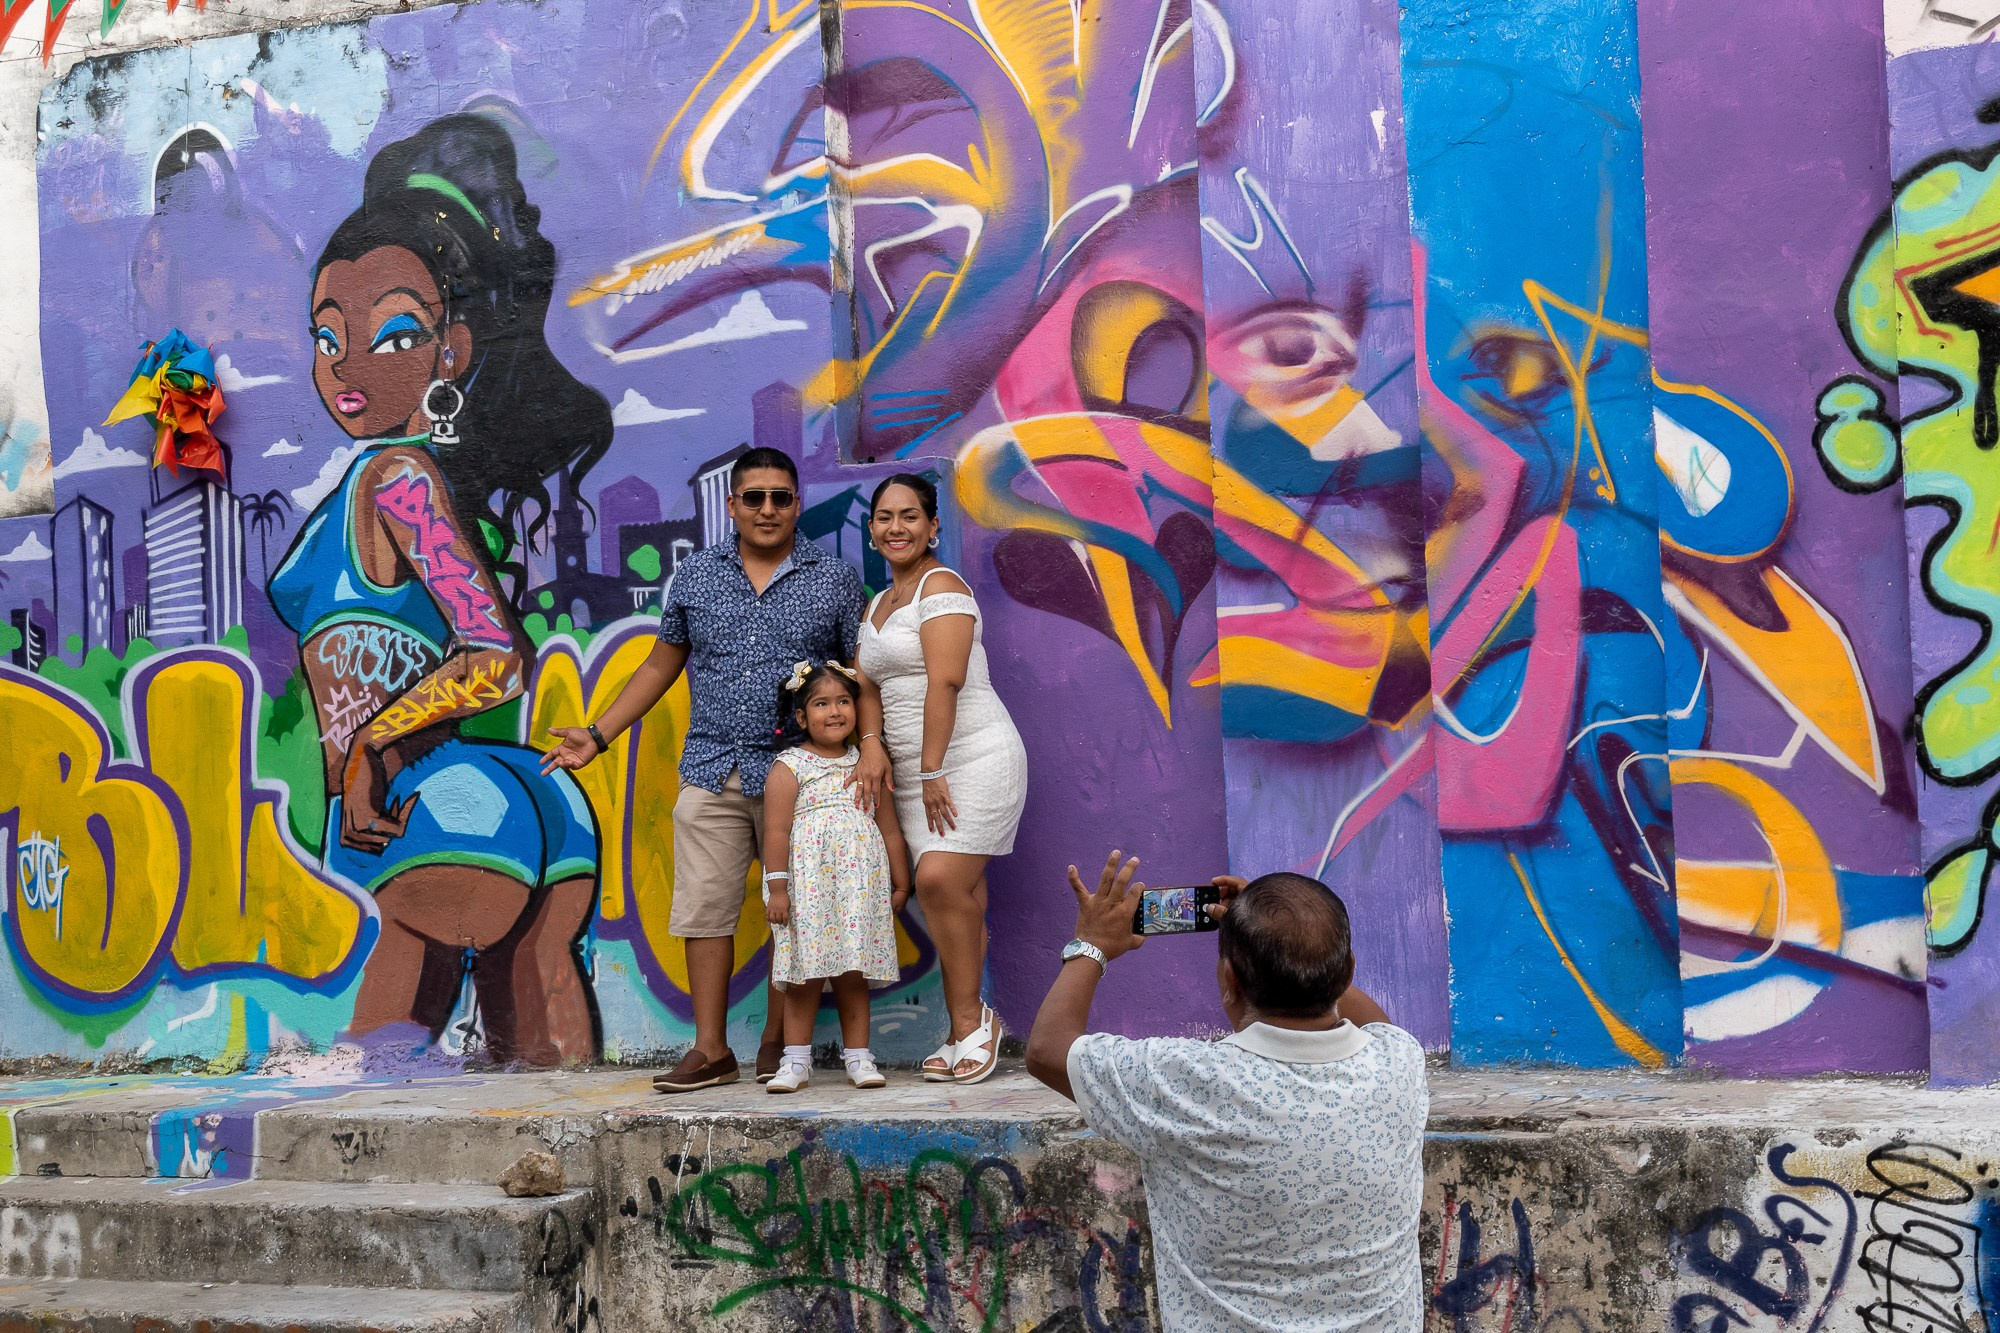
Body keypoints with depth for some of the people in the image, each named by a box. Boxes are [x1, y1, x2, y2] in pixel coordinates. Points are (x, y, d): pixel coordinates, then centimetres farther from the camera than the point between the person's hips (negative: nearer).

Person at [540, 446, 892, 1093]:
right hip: (713, 772, 2)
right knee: (705, 908, 1)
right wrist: (598, 735, 12)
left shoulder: (835, 578, 3)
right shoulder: (696, 574, 9)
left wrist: (871, 740, -14)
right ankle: (711, 1050, 10)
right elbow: (662, 663, 16)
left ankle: (777, 1043, 19)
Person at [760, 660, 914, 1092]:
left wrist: (901, 883, 11)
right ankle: (796, 1060, 9)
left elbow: (889, 829, 13)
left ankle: (857, 1056, 14)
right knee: (805, 975, 0)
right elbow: (776, 832, -5)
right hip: (807, 887, -3)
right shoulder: (789, 767, -1)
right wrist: (776, 888, -10)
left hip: (860, 888, 3)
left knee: (854, 975, 6)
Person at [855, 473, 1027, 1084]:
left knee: (940, 878, -20)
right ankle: (967, 1028, 6)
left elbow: (945, 680, -16)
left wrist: (933, 770, -19)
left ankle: (971, 1019, -8)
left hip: (973, 757, -7)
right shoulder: (878, 605, 20)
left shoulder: (941, 586, -6)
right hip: (917, 770, 7)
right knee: (959, 896, 4)